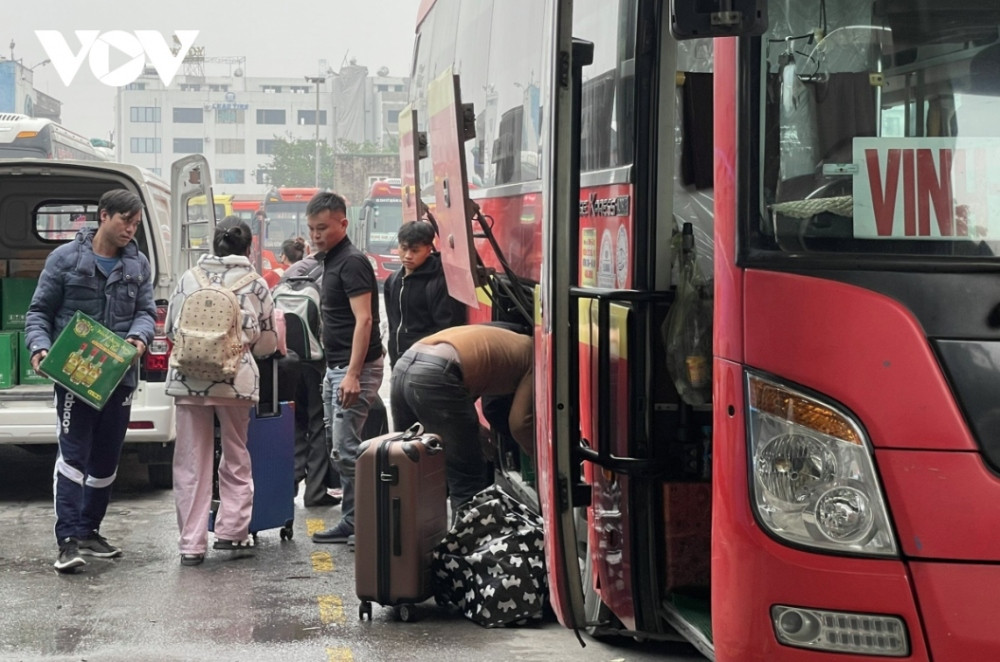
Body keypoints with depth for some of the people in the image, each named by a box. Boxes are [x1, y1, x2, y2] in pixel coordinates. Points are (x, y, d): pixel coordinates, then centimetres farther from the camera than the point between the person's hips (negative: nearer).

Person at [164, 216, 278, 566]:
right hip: (236, 378, -1)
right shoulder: (256, 284, 4)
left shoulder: (188, 279, 7)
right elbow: (267, 342, 10)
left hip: (188, 378, 1)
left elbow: (171, 329, 13)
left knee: (191, 462, 4)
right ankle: (231, 530, 18)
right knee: (236, 458, 16)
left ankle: (192, 543, 4)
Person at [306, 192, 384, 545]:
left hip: (355, 368, -10)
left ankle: (356, 523, -4)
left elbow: (363, 320, -21)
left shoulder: (352, 262, -13)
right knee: (339, 447, 11)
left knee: (345, 449, -11)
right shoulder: (331, 261, 16)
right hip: (336, 368, 10)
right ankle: (352, 522, 16)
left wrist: (353, 374, -27)